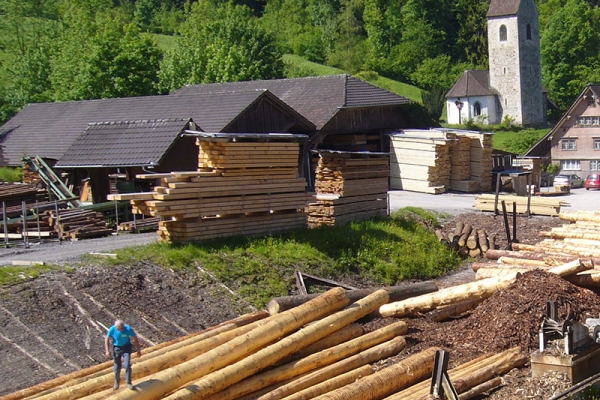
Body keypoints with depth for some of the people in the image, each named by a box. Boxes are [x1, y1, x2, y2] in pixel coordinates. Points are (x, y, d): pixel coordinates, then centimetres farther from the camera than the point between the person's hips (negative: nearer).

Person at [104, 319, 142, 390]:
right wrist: (107, 351, -13)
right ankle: (117, 381, 28)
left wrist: (139, 350, -6)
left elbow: (135, 339, -10)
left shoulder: (128, 329, -23)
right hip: (117, 348, 1)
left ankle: (128, 382, 0)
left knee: (127, 365, -13)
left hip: (126, 347, -1)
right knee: (117, 367, 4)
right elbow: (107, 339, -5)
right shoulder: (112, 329, -20)